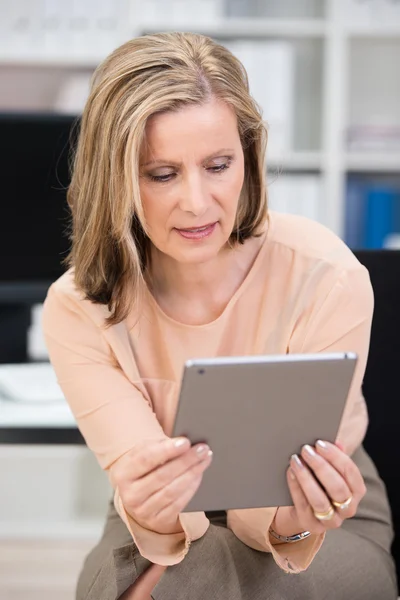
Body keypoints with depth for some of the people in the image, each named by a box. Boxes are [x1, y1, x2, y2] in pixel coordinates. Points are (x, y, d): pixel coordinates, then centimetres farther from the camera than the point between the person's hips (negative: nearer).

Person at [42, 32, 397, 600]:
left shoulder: (327, 278, -23)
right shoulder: (78, 309, -16)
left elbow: (278, 500, -20)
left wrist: (292, 522, -44)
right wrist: (152, 517, -46)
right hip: (170, 524, 2)